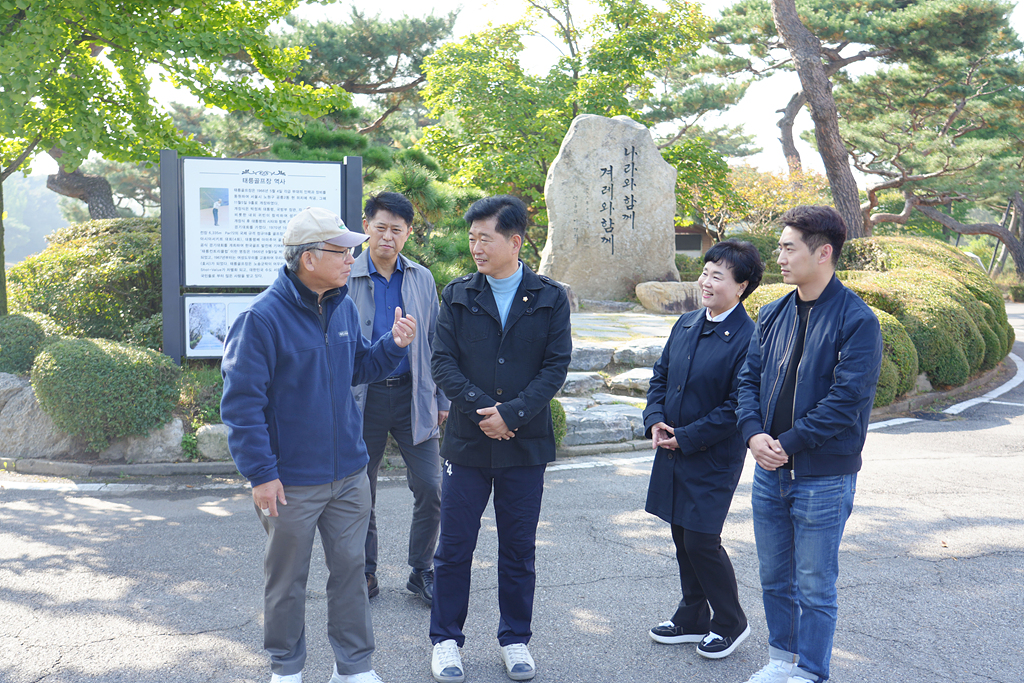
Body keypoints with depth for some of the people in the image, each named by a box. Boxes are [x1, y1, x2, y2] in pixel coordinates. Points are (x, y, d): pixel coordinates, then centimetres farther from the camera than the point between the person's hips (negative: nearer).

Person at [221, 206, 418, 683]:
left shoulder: (344, 309, 5)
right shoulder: (263, 318, -17)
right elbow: (242, 402, -16)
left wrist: (394, 345, -2)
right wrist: (261, 473, -18)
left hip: (349, 473, 6)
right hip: (291, 481, -5)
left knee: (350, 568, 13)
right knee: (287, 577, 12)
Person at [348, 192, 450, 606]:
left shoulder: (422, 279, 7)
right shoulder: (346, 280, -2)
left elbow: (435, 343, 11)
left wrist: (442, 400, 7)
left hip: (413, 396, 2)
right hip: (364, 397, -1)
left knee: (430, 488, -2)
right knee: (360, 493, 8)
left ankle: (421, 571, 17)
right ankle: (365, 573, 26)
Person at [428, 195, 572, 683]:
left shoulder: (550, 299, 0)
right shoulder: (457, 295, 3)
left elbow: (556, 366, -5)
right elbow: (442, 362, -3)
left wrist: (511, 413, -16)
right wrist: (481, 408, -16)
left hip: (525, 442, 0)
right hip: (467, 441, 1)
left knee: (519, 547, 11)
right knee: (454, 546, 7)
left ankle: (515, 638, 28)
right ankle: (445, 639, 23)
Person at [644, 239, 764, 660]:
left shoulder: (748, 338, -16)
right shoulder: (686, 324, 8)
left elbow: (738, 406, -18)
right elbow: (660, 375, 15)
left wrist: (685, 437, -16)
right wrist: (655, 420, -2)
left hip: (714, 458, -7)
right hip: (673, 453, 7)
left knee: (701, 541, -3)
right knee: (682, 538, 15)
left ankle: (730, 625, 19)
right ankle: (693, 620, 32)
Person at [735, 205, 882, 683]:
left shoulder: (857, 320, -13)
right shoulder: (773, 316, 7)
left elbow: (846, 399, -18)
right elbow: (749, 379, 7)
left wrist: (787, 443, -18)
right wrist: (754, 433, -10)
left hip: (823, 478, -6)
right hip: (770, 471, 6)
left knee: (815, 586, 7)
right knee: (774, 578, 18)